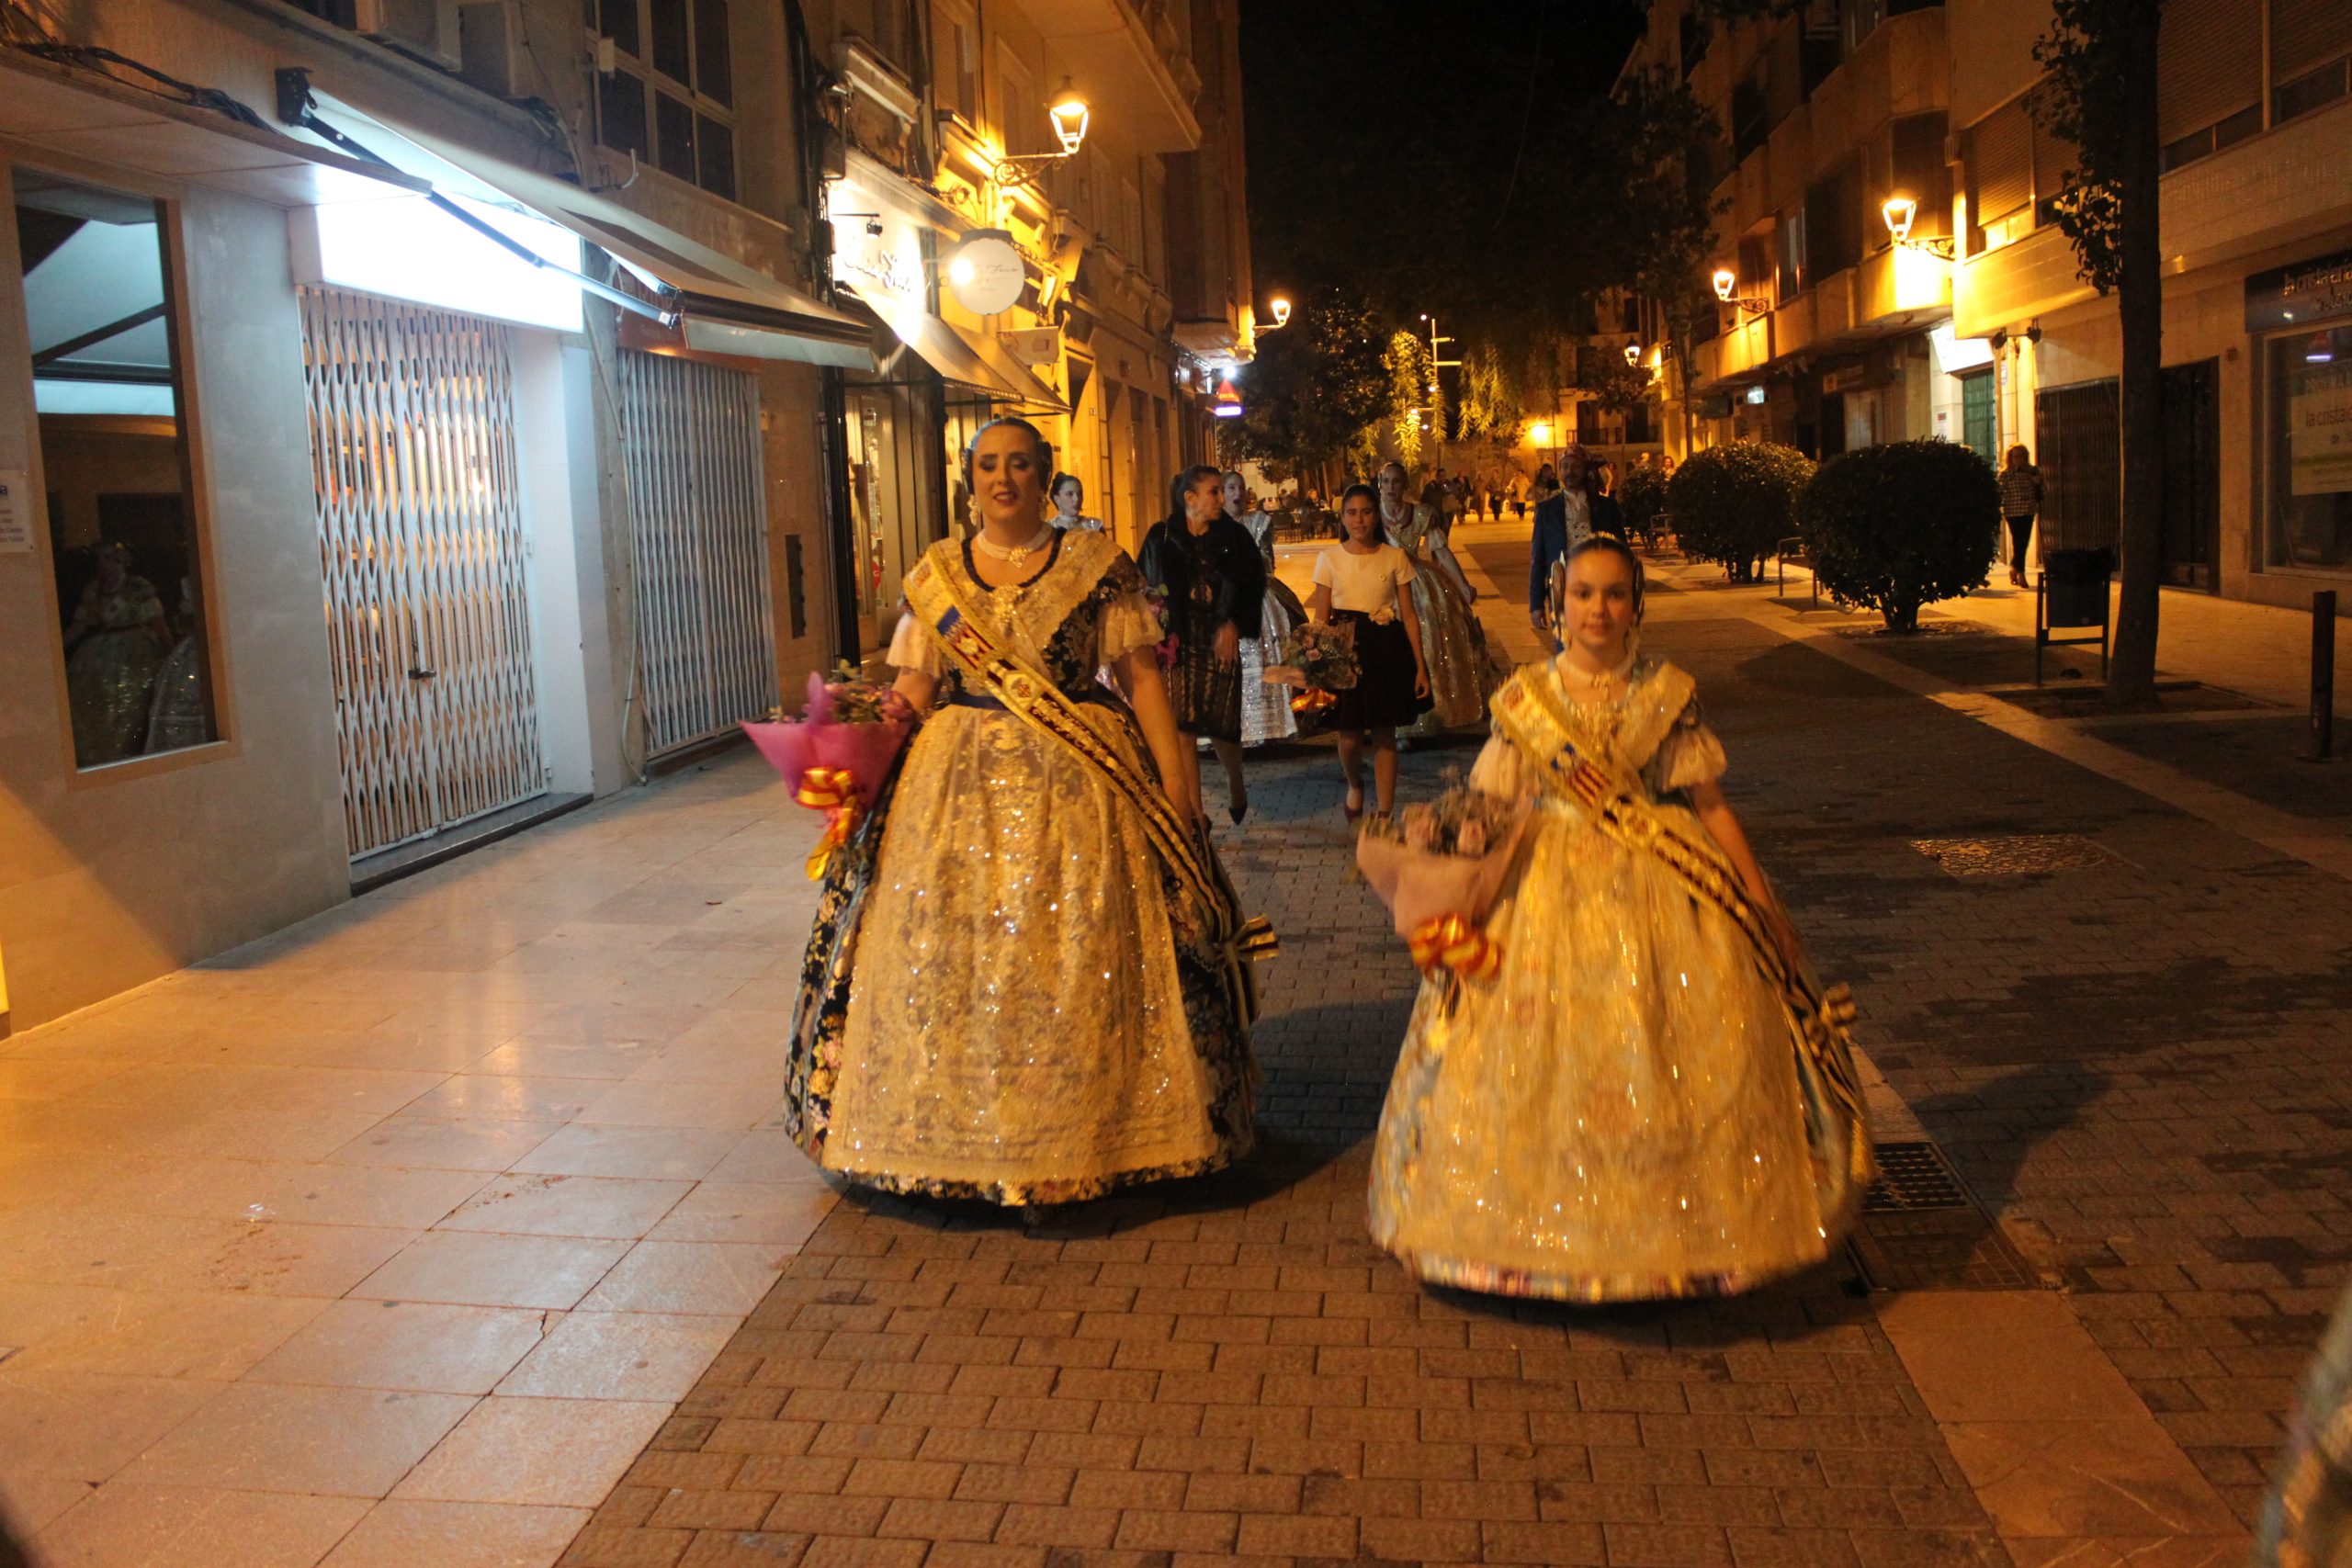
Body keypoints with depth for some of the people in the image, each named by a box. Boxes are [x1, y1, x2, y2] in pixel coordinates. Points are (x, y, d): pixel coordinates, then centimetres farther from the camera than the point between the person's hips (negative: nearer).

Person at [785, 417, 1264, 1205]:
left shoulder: (1096, 564, 2)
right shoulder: (936, 573, 9)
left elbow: (1142, 676, -1)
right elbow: (912, 692, 7)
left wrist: (1175, 780, -9)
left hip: (1080, 783, -2)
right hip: (960, 785, 3)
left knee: (1081, 960, -2)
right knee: (948, 959, 2)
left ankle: (1087, 1131, 13)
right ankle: (962, 1126, 17)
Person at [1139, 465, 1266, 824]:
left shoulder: (1234, 536, 3)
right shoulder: (1161, 537, 3)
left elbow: (1253, 585, 3)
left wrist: (1233, 625, -10)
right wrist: (1162, 632, -6)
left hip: (1220, 642, 0)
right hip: (1178, 642, 0)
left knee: (1221, 725, -1)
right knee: (1181, 726, -4)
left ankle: (1235, 782, 32)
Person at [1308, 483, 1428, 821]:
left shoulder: (1395, 557, 3)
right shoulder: (1329, 558, 2)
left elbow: (1409, 614, 3)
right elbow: (1320, 617, 5)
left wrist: (1420, 666, -1)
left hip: (1386, 650, 0)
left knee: (1385, 735, 2)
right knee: (1350, 736, 1)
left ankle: (1385, 816, 10)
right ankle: (1355, 786, 35)